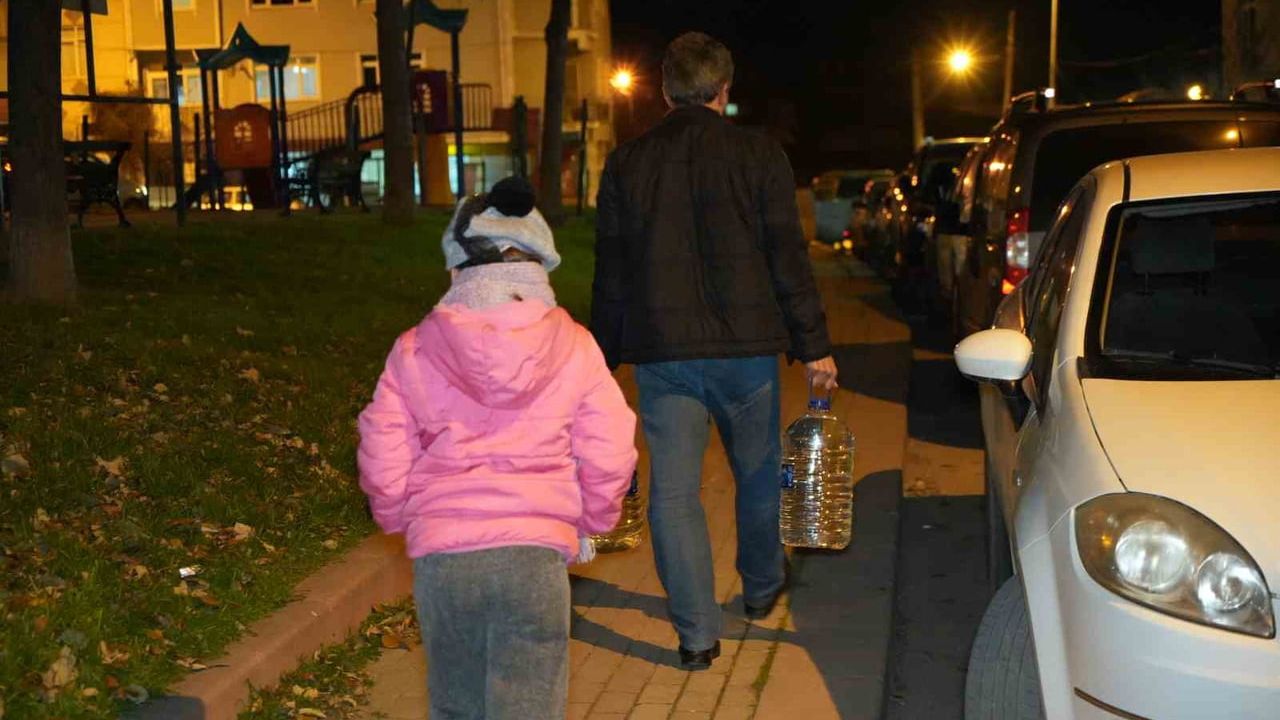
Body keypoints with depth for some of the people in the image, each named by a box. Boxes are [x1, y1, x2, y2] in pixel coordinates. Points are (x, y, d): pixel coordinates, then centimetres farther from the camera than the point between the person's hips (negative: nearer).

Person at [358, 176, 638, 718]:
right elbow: (608, 458, 0)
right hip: (535, 550, -1)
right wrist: (590, 524, 18)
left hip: (440, 552, 2)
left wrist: (404, 522, 24)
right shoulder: (573, 346, 1)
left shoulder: (414, 349, 3)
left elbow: (382, 464, 5)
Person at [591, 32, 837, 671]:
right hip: (745, 348, 0)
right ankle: (762, 588, 39)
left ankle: (697, 634, 4)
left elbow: (609, 275, 6)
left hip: (661, 354, 0)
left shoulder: (627, 165, 3)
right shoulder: (759, 157, -2)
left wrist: (604, 355, 13)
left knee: (673, 491, 4)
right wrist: (813, 347, 1)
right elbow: (789, 260, -4)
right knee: (757, 473, 20)